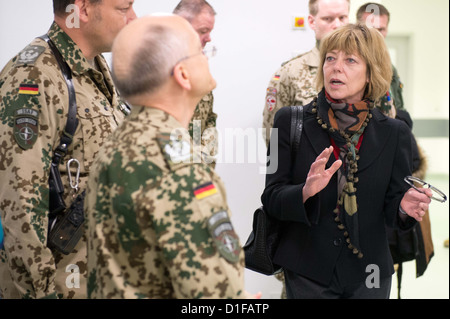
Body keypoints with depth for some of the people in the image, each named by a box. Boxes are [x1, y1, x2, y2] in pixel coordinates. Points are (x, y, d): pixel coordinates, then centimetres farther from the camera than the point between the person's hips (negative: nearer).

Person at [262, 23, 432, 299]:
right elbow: (271, 198, -5)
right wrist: (305, 192, -26)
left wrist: (406, 207, -20)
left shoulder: (394, 133, 0)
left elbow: (391, 208, 2)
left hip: (368, 275, 2)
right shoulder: (291, 122, -3)